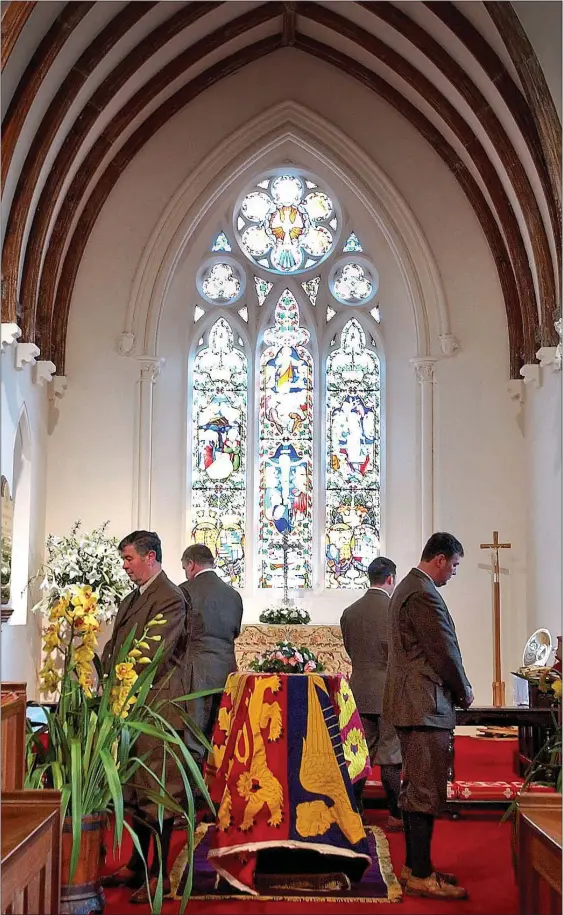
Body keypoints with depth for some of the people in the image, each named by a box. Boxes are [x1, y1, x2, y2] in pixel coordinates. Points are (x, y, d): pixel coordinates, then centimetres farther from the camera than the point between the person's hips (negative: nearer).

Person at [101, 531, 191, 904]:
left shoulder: (171, 599, -13)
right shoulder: (133, 598, 16)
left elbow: (152, 655, -20)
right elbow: (115, 644, 14)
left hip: (156, 705, -9)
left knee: (158, 790, -1)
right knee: (137, 789, 18)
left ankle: (160, 874, 9)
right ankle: (138, 864, 30)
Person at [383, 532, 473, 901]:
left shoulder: (408, 588, 16)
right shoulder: (425, 594, -18)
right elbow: (445, 652, -17)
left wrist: (456, 689, 15)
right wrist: (464, 691, -2)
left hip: (411, 703, 11)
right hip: (425, 705, -11)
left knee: (416, 788, 16)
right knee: (427, 791, -5)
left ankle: (414, 864, 25)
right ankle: (421, 876, 1)